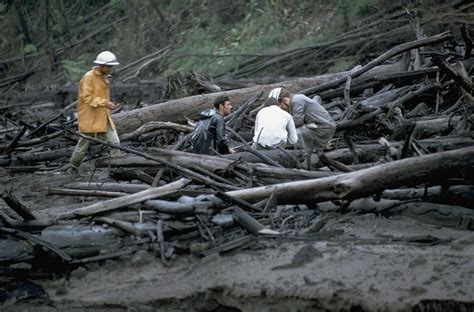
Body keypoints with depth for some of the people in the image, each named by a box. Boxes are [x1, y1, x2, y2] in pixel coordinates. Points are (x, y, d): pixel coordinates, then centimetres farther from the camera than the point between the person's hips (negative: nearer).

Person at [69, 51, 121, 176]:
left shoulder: (104, 77, 10)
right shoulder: (89, 77, -16)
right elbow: (87, 97, -24)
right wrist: (104, 103, -31)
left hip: (104, 118, 7)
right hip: (90, 118, -7)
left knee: (115, 142, -6)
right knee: (83, 144, 9)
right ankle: (74, 166, 31)